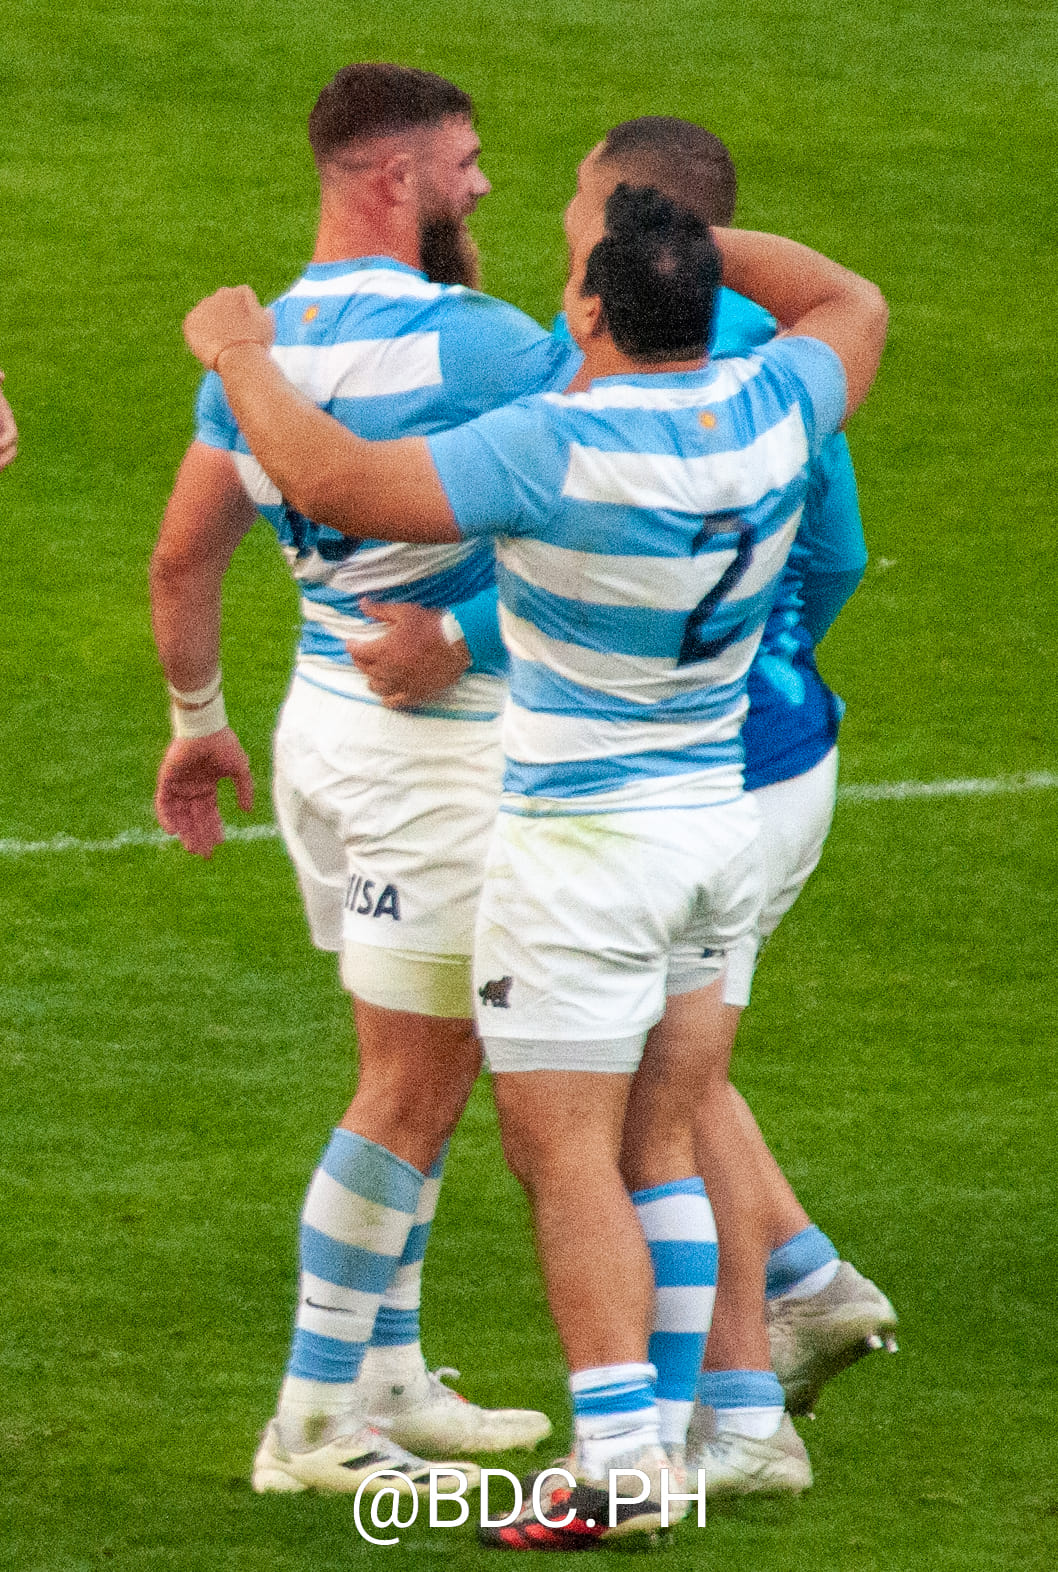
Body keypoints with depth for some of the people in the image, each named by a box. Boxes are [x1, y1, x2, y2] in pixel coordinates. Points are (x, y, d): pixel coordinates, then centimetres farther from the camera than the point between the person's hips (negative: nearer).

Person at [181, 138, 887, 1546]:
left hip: (581, 843, -6)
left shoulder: (556, 451, -24)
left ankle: (622, 1457, -8)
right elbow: (853, 304, 18)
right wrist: (683, 233, 16)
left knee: (566, 1156, -1)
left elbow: (331, 482, -26)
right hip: (721, 820, 7)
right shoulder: (767, 413, -5)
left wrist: (242, 359, -10)